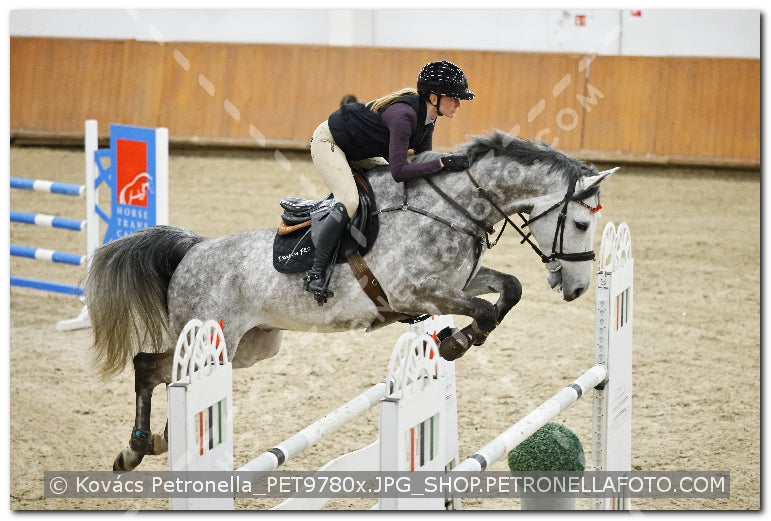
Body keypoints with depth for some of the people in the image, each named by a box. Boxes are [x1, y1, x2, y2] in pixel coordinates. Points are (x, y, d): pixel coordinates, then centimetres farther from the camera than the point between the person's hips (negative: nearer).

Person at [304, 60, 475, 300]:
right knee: (348, 202, -27)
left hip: (355, 152, 10)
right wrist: (442, 163, -38)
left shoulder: (427, 118, -6)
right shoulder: (404, 114, -34)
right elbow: (399, 171, -38)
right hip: (328, 142, -10)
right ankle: (315, 274, -22)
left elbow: (422, 162, 3)